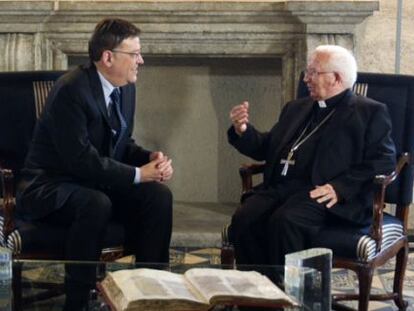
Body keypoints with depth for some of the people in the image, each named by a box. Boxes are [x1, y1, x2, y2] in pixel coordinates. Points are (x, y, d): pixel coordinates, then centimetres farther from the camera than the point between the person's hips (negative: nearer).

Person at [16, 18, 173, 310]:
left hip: (97, 183, 8)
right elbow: (81, 158, -27)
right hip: (51, 186, -7)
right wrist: (138, 174, -24)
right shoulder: (71, 89, -23)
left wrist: (151, 158, -9)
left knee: (159, 196, -15)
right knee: (96, 204, -37)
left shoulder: (126, 88, 3)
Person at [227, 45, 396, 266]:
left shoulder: (369, 113, 7)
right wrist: (242, 131, 9)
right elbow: (266, 148, 30)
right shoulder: (296, 108, 27)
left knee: (284, 222, -34)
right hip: (279, 187, 6)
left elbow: (383, 162, -5)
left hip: (320, 193, -6)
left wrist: (339, 188, -17)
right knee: (244, 219, -24)